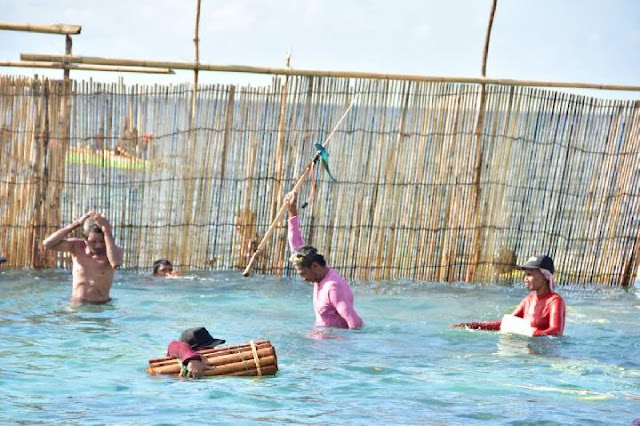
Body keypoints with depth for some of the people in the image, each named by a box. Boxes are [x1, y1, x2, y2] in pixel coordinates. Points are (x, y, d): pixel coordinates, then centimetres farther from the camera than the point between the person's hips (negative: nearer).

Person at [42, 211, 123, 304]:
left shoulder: (115, 250, -7)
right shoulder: (77, 246, 1)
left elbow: (116, 264, -32)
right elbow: (47, 243, -12)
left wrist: (107, 232, -28)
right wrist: (76, 223, -14)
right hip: (76, 306, 2)